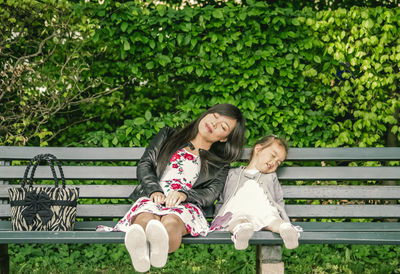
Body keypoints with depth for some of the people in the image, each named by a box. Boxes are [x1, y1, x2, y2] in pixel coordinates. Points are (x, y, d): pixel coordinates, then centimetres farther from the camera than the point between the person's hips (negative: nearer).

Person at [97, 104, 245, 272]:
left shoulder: (220, 166, 26)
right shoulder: (168, 136, 30)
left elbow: (210, 195, 8)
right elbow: (144, 164, 17)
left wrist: (184, 194, -15)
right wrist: (154, 190, -4)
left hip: (185, 206, -1)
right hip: (151, 198, 1)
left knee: (171, 222, -41)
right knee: (146, 220, -39)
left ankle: (161, 246, -76)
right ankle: (139, 252, -72)